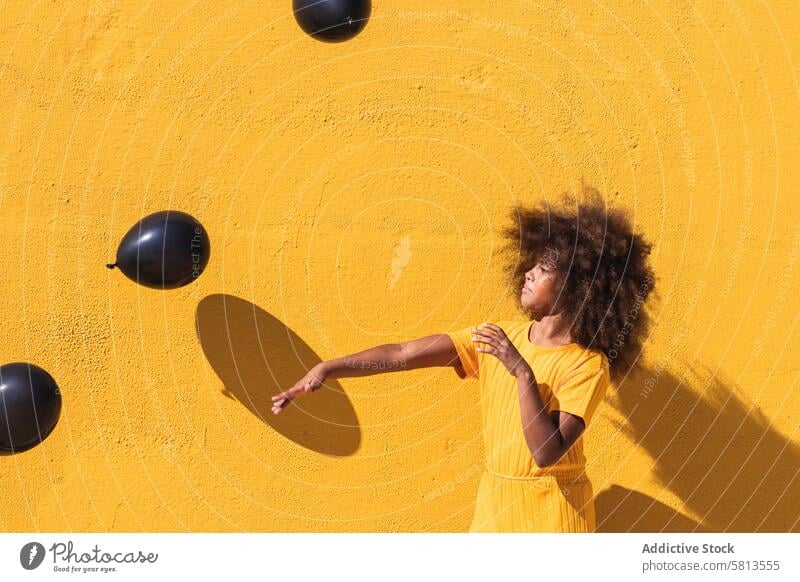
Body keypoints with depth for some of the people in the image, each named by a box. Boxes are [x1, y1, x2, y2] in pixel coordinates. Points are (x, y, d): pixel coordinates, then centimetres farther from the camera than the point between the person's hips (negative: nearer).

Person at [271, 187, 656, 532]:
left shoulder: (587, 365, -14)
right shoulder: (499, 338, 3)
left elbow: (547, 452, -23)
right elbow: (404, 354, -4)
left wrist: (522, 372, -27)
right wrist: (329, 368, -12)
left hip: (552, 510, -5)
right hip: (494, 503, 5)